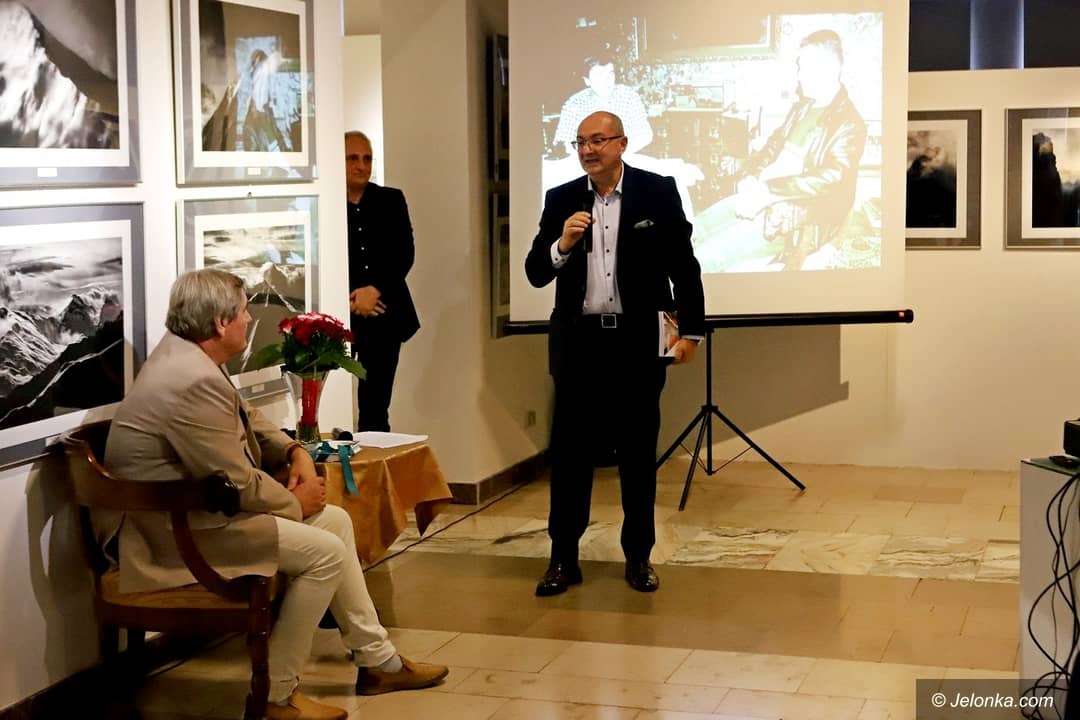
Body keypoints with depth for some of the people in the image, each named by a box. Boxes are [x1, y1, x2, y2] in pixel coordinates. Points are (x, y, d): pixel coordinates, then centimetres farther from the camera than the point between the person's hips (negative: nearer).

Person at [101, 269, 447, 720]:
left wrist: (294, 452, 2)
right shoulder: (194, 382, -28)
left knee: (335, 520, 11)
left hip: (197, 501, 11)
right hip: (177, 529, -11)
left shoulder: (186, 352, 4)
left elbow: (246, 417, 18)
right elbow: (239, 485, -24)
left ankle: (376, 660, 18)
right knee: (325, 551, -15)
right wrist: (296, 503, -6)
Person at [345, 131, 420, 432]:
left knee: (376, 407, 7)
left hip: (383, 317, 3)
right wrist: (350, 300, -12)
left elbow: (404, 252, 2)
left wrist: (375, 289, -12)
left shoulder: (391, 200, 9)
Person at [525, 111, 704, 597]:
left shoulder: (658, 192, -2)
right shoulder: (560, 200, 4)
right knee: (568, 449, 3)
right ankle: (563, 557, 11)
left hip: (637, 340, -1)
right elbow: (535, 274, 2)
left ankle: (638, 556, 18)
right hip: (577, 339, 2)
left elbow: (683, 265, 1)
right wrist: (562, 243, -17)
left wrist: (690, 330, -1)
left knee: (638, 452, 7)